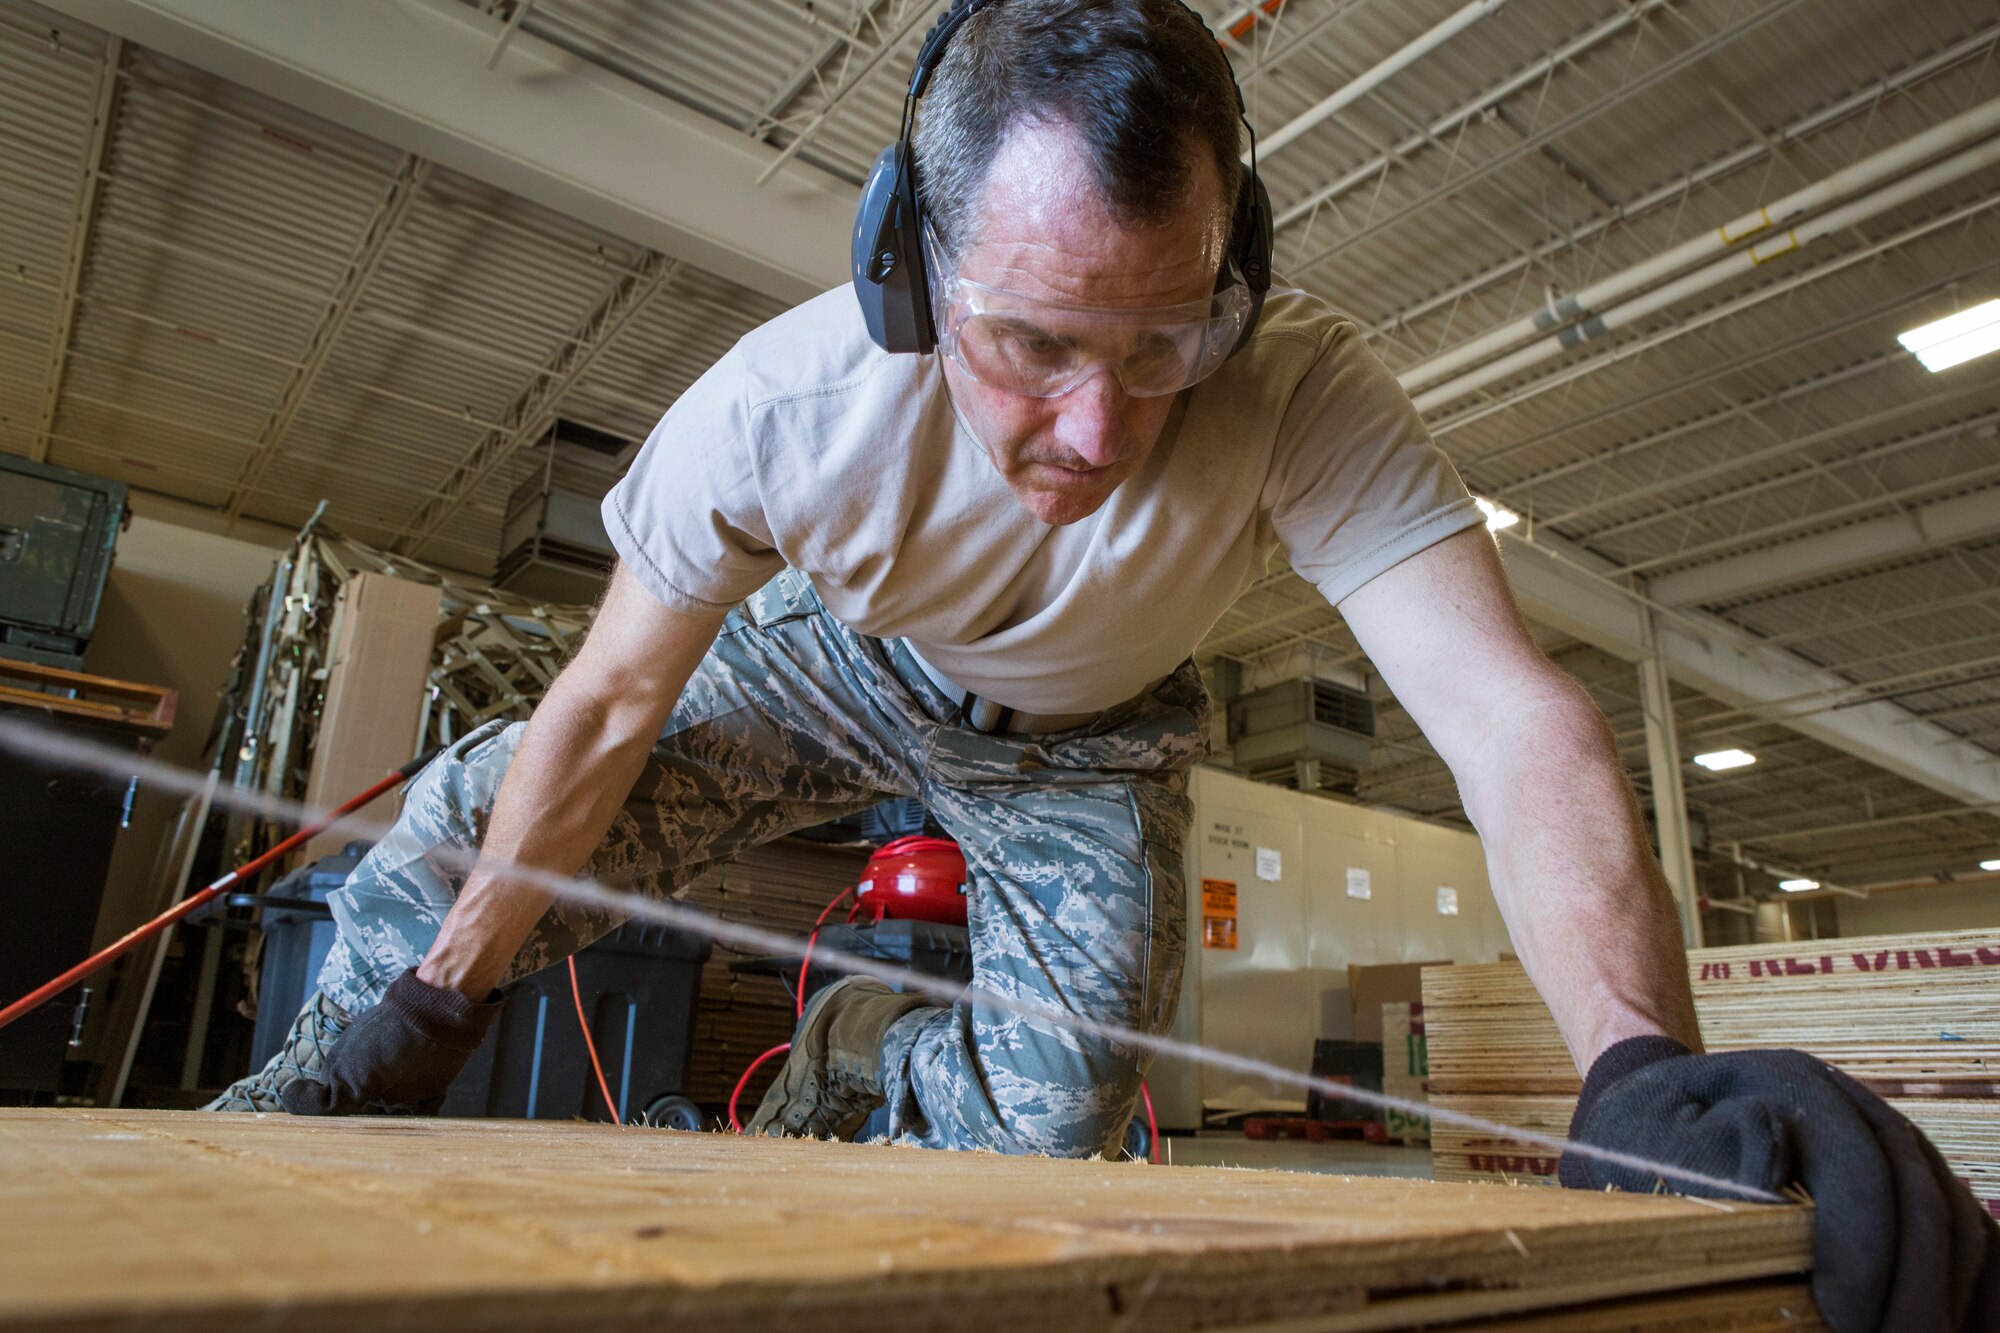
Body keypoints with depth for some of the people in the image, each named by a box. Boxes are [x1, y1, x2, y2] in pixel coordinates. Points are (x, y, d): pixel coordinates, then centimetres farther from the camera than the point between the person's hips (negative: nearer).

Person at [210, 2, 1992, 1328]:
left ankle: (878, 1045, 28)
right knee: (467, 835, -11)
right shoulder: (777, 407, -33)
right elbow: (613, 703, -19)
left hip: (1088, 739, 1)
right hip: (834, 659, 1)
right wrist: (439, 994, -9)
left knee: (1051, 1123, -8)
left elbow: (1508, 710, -42)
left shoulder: (1302, 394, -35)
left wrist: (1647, 1064, -60)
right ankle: (318, 1104, 20)